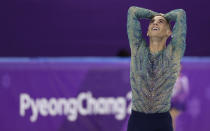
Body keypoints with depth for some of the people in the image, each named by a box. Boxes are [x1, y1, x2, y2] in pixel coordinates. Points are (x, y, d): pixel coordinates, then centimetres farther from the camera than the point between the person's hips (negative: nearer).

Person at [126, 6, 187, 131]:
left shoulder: (174, 52, 0)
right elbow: (133, 11, 6)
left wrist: (164, 16, 18)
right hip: (136, 121, 1)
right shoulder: (138, 48, 5)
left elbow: (180, 14, -1)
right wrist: (155, 14, 20)